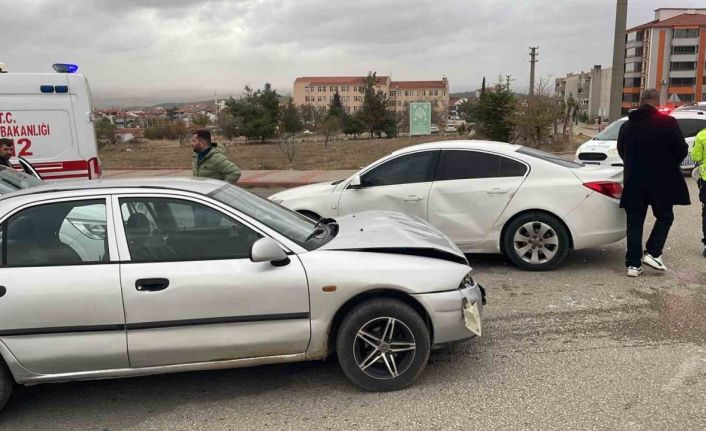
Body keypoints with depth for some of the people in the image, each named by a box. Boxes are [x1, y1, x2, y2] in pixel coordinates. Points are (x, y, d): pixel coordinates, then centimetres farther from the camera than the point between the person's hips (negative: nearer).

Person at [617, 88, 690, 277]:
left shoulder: (626, 126, 3)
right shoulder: (667, 122, -10)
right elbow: (682, 149, -8)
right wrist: (670, 164, 11)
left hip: (634, 182, 3)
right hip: (661, 181, -3)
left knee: (635, 221, 8)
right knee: (665, 216, 15)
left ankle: (633, 263, 7)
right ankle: (653, 253, 3)